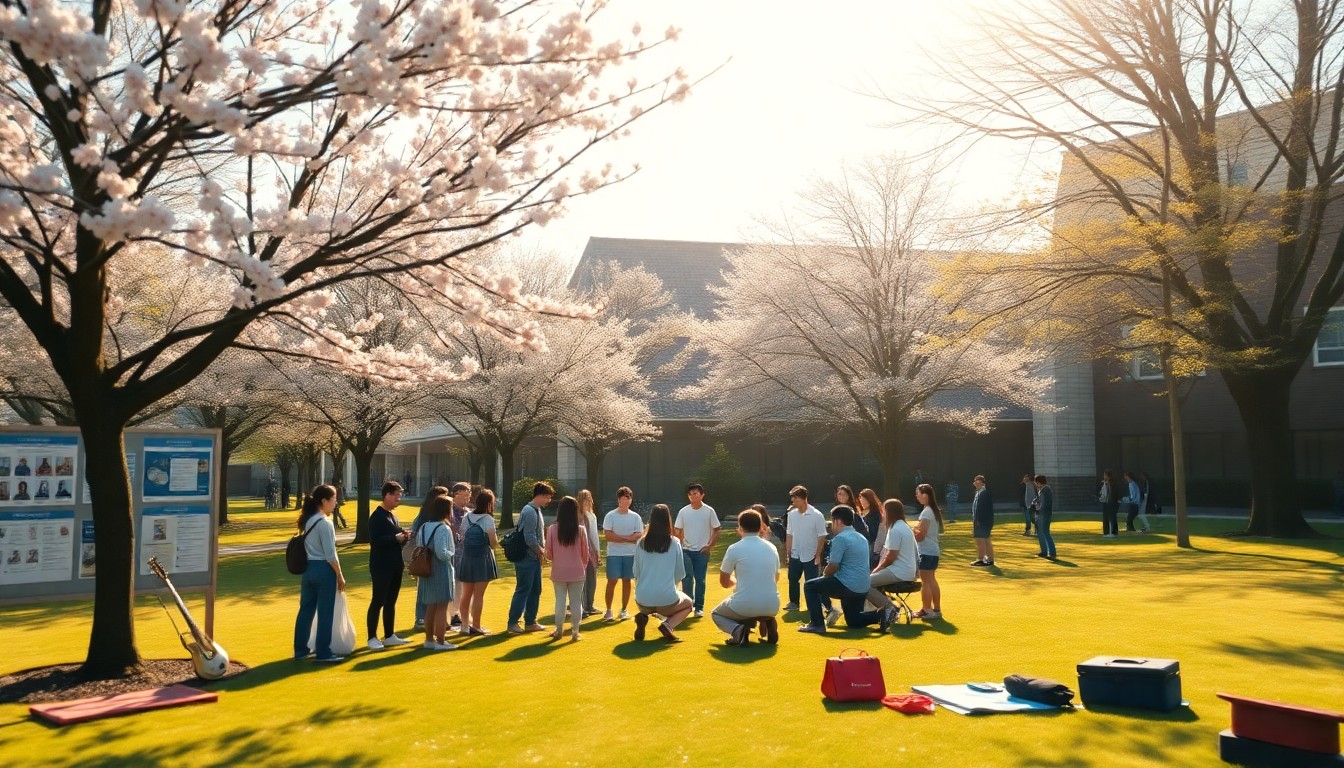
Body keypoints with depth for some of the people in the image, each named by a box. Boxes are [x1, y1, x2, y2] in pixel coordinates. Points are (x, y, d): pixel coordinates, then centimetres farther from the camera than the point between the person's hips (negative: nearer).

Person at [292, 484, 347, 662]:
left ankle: (300, 649, 23)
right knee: (325, 612, 1)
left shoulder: (307, 520, 10)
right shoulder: (324, 523, -16)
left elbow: (307, 547, 11)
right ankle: (323, 652, 6)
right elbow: (330, 555, -16)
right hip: (323, 569, -8)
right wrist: (340, 576, -8)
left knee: (306, 609, 14)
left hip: (308, 569, 8)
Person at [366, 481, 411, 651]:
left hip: (395, 566, 9)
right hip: (381, 566, -9)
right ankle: (372, 638, 4)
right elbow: (375, 540, -22)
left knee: (391, 602, 13)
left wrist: (404, 536, 1)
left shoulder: (393, 516, 16)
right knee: (378, 602, -3)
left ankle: (389, 636, 21)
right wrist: (396, 538, -24)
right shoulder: (377, 517, -13)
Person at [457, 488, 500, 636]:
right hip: (483, 558, -5)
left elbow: (463, 538, 4)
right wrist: (496, 543, 10)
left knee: (466, 594, 13)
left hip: (467, 558, 5)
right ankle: (476, 626, 6)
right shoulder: (488, 519, -11)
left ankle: (465, 625, 17)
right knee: (478, 595, 1)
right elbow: (494, 543, -12)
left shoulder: (466, 517, 5)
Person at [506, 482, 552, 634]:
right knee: (523, 590, -4)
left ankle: (530, 622, 21)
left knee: (535, 590, 13)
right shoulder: (530, 512, -18)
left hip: (534, 558, 10)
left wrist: (543, 548, 5)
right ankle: (513, 623, 4)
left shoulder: (537, 510, 13)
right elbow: (530, 538, -22)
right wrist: (541, 552, -10)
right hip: (527, 558, -10)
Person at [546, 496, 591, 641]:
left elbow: (549, 553, -3)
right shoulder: (581, 530, -9)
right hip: (577, 572, 0)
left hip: (558, 572, 0)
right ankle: (575, 631, 12)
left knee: (560, 600, 11)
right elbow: (585, 553, -1)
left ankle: (559, 630, 17)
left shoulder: (552, 529, -10)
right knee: (576, 601, 9)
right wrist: (584, 566, 17)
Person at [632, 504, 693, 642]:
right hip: (667, 600, -3)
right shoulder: (674, 543, -5)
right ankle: (667, 625, 1)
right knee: (689, 604, 31)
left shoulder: (641, 543, 1)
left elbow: (636, 573, 8)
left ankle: (643, 616, 3)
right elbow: (680, 574, 3)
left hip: (643, 600, 3)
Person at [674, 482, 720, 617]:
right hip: (686, 551, 1)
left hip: (702, 551, -1)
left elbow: (716, 530, 3)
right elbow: (678, 532, 9)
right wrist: (679, 547, -3)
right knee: (687, 578, -4)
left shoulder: (709, 511, -2)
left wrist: (709, 546, -6)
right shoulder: (683, 512, 2)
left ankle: (699, 608, 13)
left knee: (700, 580, 3)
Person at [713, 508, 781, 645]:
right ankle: (768, 623, 7)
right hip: (771, 606, 4)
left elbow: (724, 582, 7)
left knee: (716, 614, 27)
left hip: (744, 606, -4)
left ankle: (737, 629, -6)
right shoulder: (772, 548, 8)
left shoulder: (734, 548, -6)